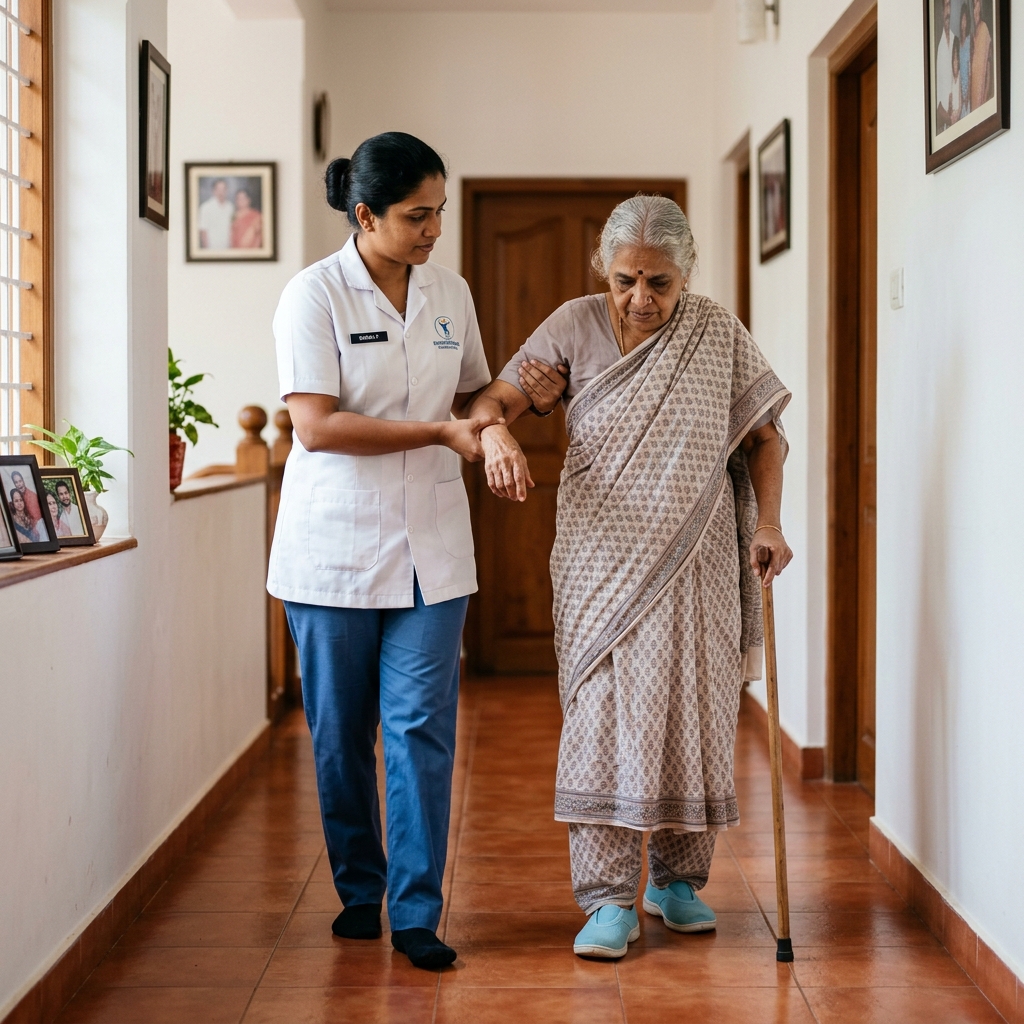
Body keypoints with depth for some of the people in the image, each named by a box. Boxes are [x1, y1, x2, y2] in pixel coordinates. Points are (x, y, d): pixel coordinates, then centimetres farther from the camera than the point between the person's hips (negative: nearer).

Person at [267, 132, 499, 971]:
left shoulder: (450, 291, 8)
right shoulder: (315, 295, -7)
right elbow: (315, 426, -16)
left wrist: (488, 429, 2)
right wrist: (440, 432, -18)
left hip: (430, 546, 3)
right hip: (333, 546, -3)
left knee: (422, 726, -4)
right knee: (341, 733, 7)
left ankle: (417, 912, 3)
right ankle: (358, 891, 25)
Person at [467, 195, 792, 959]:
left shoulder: (719, 335, 0)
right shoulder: (575, 327, -3)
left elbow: (763, 437, 7)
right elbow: (495, 399, -7)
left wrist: (768, 525, -4)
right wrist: (496, 436, -29)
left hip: (696, 561, 1)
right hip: (602, 557, -1)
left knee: (694, 714, 7)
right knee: (604, 715, -6)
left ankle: (677, 879, 25)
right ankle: (610, 901, -1)